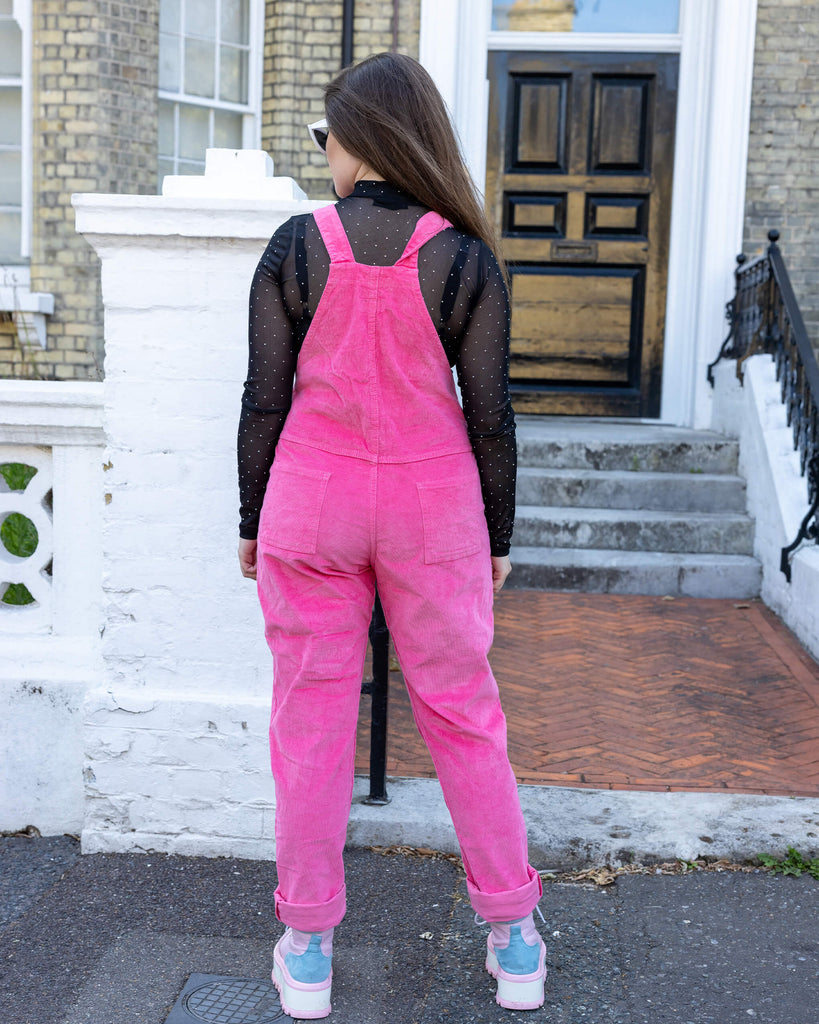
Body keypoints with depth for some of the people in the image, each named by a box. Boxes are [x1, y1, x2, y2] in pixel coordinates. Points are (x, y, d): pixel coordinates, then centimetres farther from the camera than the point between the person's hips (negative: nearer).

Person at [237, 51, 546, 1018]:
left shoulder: (295, 248, -6)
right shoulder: (465, 259, -7)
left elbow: (265, 399, -5)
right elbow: (488, 413, -6)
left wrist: (252, 521, 7)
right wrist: (499, 535, 6)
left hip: (312, 502, 0)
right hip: (434, 507, 1)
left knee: (311, 719, 11)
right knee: (462, 714, 13)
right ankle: (514, 938, 24)